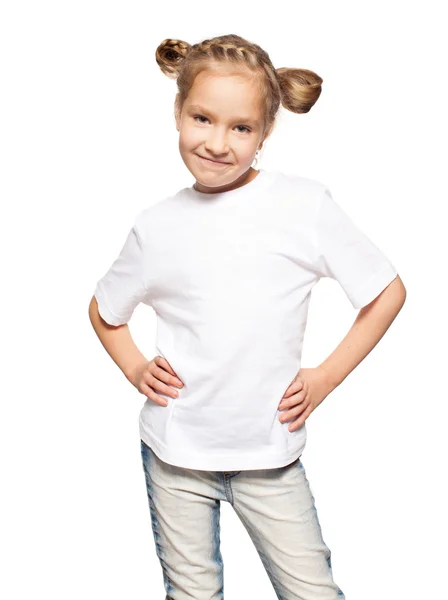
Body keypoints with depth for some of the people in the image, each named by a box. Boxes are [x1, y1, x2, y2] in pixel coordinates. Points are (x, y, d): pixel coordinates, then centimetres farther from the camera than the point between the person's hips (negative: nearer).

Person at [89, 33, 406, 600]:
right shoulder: (157, 225, -1)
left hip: (270, 450, -1)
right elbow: (104, 311, 16)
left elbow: (387, 292, -2)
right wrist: (136, 370, 1)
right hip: (174, 449, 2)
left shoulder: (306, 203, -8)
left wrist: (323, 380, -4)